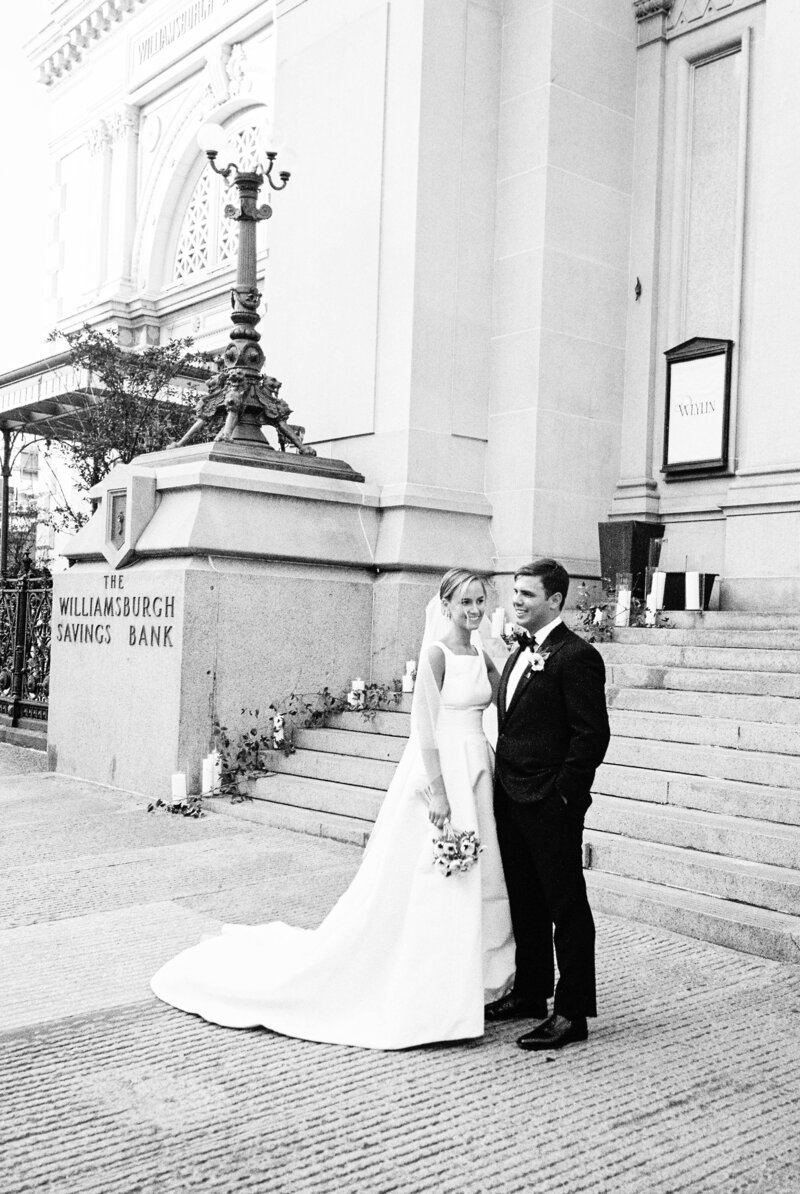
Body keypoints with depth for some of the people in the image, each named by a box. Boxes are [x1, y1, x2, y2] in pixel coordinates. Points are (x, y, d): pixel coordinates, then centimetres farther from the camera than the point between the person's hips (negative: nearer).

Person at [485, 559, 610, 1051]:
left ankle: (572, 1013, 12)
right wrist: (504, 784, 12)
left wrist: (562, 794, -16)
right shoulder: (521, 653, 15)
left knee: (566, 905, 2)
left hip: (551, 806, -9)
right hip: (511, 800, 9)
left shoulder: (577, 656, -13)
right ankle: (530, 993, 31)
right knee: (525, 903, 18)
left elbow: (592, 735, -17)